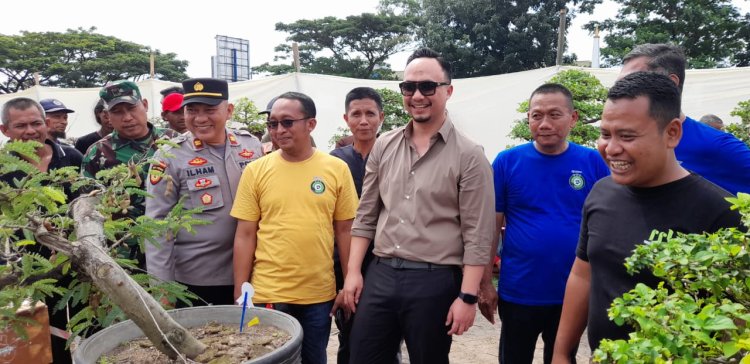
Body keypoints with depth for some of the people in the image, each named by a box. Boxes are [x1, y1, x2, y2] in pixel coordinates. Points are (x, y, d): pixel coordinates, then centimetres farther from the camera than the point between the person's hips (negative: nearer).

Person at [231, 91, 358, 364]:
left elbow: (344, 231, 3)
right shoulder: (255, 171, -3)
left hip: (320, 295, 1)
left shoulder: (337, 169, -2)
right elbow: (245, 235, 0)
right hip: (268, 294, -1)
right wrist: (240, 293, -1)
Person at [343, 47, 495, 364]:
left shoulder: (469, 156, -7)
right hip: (380, 275, 4)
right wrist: (353, 272, 6)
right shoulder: (384, 146, 6)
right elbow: (366, 216, 10)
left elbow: (477, 235, -8)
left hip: (435, 282, -4)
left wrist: (467, 296, -11)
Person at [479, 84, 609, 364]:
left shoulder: (593, 162, -4)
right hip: (518, 293, -1)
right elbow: (492, 227, -4)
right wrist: (486, 283, -4)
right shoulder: (507, 162, -8)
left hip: (573, 294, 1)